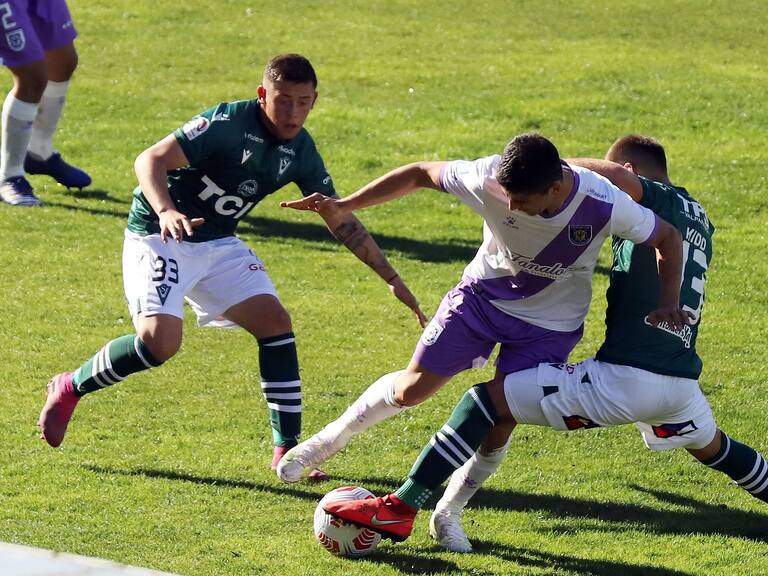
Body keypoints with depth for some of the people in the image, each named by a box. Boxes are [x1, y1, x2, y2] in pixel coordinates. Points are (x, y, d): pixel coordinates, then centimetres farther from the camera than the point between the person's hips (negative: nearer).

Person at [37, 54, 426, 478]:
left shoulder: (301, 152, -1)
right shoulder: (226, 124, -22)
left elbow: (342, 222, 8)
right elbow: (150, 161, -28)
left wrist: (392, 279, 5)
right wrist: (166, 212, -47)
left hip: (219, 244, 7)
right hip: (161, 236, -7)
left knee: (275, 322, -7)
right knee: (160, 340, -24)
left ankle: (288, 450, -2)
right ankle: (70, 388, 1)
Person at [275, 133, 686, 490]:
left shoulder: (606, 206, -33)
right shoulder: (489, 178, -31)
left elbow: (668, 238, -14)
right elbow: (421, 174, -14)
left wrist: (668, 304, -26)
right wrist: (344, 206, -15)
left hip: (551, 322, -1)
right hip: (483, 295, 1)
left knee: (500, 419, -11)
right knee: (412, 388, 4)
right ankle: (330, 440, 30)